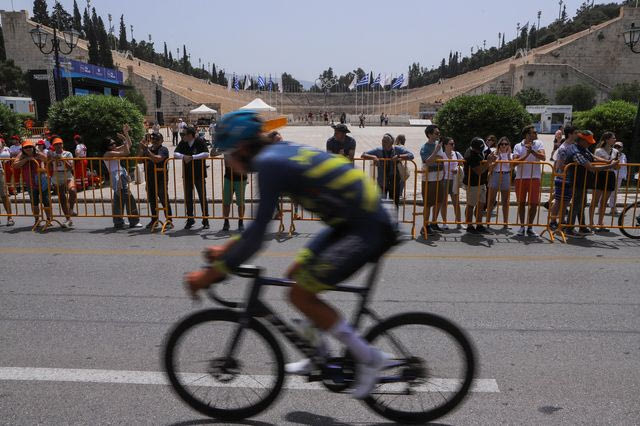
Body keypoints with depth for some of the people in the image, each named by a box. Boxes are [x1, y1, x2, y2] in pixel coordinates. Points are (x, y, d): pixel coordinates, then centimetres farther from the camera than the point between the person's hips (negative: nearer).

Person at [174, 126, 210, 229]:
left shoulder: (200, 142, -11)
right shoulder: (182, 143, 3)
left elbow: (206, 154, -22)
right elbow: (175, 154, -4)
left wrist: (192, 157, -25)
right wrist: (183, 156, -23)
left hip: (199, 174, -5)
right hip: (187, 174, 5)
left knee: (203, 197, 0)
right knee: (188, 197, 10)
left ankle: (205, 220, 10)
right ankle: (190, 219, 23)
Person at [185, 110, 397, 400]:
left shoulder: (269, 162, -15)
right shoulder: (281, 153, 13)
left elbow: (256, 237, -18)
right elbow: (260, 223, 22)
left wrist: (211, 274, -10)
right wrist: (227, 248, 23)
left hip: (368, 229, -10)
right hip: (353, 221, 10)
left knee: (300, 294, -7)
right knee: (298, 272, 17)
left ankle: (369, 357, 4)